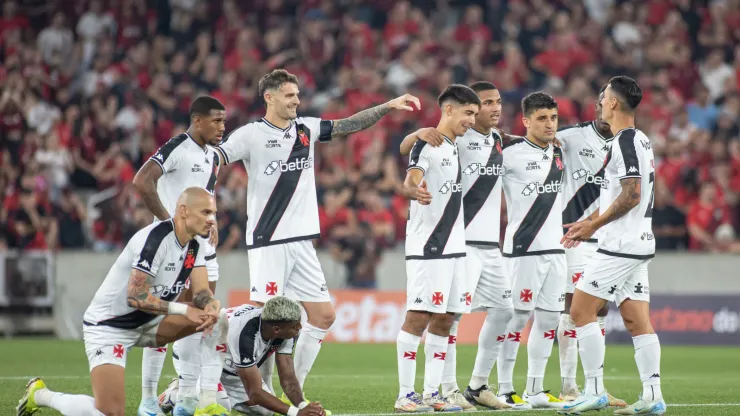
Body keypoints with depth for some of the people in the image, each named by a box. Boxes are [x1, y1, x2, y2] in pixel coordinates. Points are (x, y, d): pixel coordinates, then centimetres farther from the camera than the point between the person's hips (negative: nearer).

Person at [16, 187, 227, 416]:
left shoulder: (195, 248, 2)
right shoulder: (156, 238, -25)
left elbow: (202, 293, -7)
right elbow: (135, 297, -28)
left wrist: (210, 305, -30)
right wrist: (183, 309, -28)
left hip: (147, 324, 9)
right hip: (108, 326, -9)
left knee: (217, 318, -7)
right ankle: (41, 395, 4)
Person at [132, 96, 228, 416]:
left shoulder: (213, 156, 15)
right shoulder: (177, 148, -13)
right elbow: (141, 182, -24)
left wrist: (213, 224, 11)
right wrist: (168, 221, -21)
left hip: (202, 245, 8)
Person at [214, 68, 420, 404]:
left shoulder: (306, 128, 10)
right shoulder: (251, 135, -7)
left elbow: (350, 125, 16)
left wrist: (389, 106, 9)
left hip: (302, 243, 7)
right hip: (268, 243, -7)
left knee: (323, 316, 4)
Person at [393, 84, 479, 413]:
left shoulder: (454, 146, 16)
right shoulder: (427, 143, -10)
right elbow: (409, 181, -26)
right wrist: (415, 191, -47)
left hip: (453, 248, 9)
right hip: (427, 248, -9)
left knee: (443, 321, 8)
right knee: (418, 318, -8)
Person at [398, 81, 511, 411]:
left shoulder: (498, 140, 13)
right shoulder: (457, 138, -9)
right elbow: (404, 149, -16)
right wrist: (421, 133, -34)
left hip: (490, 245, 8)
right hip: (461, 243, -8)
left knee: (502, 310, 10)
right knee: (453, 311, -11)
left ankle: (478, 386, 19)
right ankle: (448, 390, -6)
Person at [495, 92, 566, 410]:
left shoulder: (557, 153, 12)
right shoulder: (511, 153, -10)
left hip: (554, 249, 7)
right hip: (524, 249, -7)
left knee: (549, 318, 7)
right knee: (518, 318, -6)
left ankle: (535, 390, 13)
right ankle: (505, 390, 1)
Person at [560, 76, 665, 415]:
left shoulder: (625, 142, -14)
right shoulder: (639, 140, 16)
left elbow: (630, 196, -22)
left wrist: (593, 225, -15)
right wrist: (589, 222, 22)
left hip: (620, 245, -9)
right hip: (638, 244, 9)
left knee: (581, 311, -5)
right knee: (637, 321, 6)